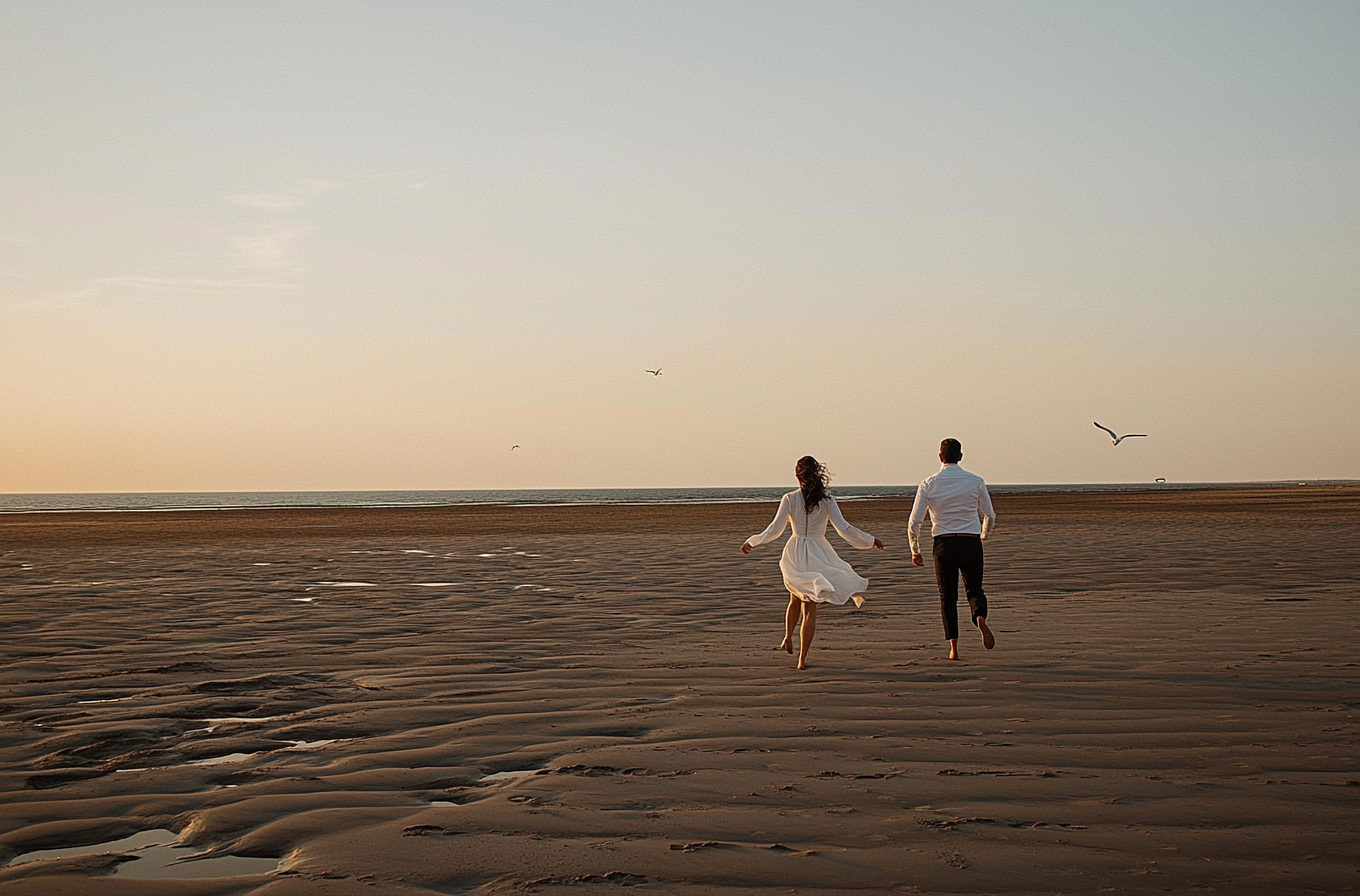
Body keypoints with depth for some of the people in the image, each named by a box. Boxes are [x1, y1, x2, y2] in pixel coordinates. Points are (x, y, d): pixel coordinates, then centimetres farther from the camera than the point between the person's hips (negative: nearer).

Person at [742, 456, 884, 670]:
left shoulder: (789, 499, -5)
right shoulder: (826, 500, -6)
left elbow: (774, 530, -6)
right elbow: (844, 528, -10)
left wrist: (752, 541, 8)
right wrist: (870, 541, 0)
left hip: (795, 555, 1)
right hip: (818, 554, 0)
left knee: (796, 598, 28)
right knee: (810, 609, 6)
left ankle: (788, 638, 29)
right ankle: (802, 659, 5)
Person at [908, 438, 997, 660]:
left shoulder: (928, 485, 1)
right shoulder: (975, 481, 2)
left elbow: (914, 522, -1)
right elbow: (990, 516, 9)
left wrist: (915, 550, 12)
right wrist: (983, 535, 30)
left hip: (944, 544, 0)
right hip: (971, 542, 0)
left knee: (947, 596, 10)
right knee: (975, 590, 13)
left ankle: (954, 647, 3)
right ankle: (980, 618, -20)